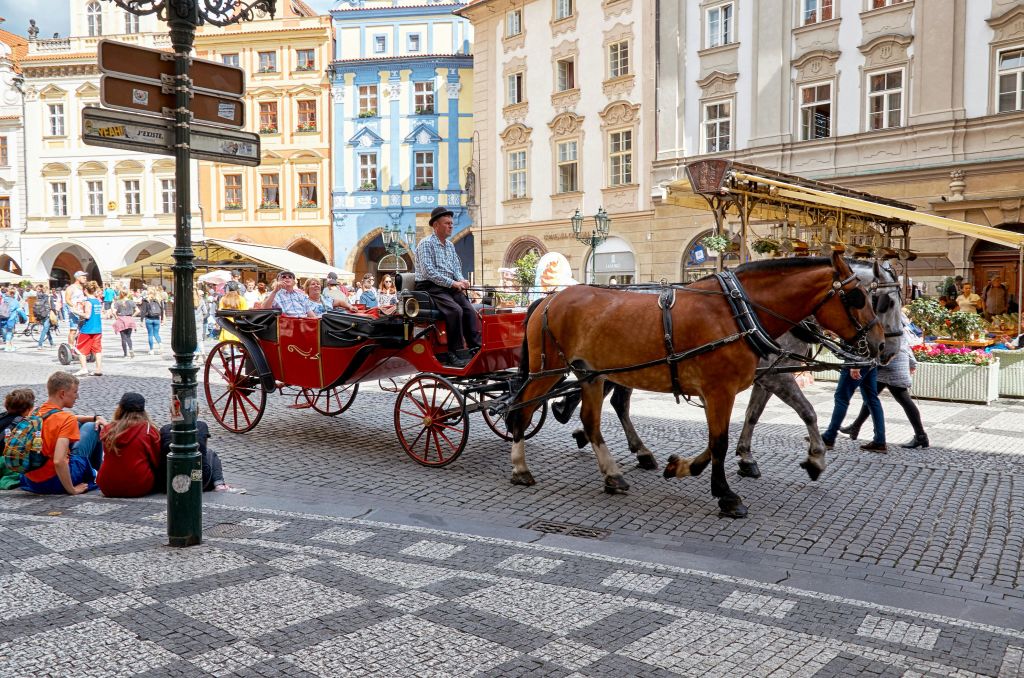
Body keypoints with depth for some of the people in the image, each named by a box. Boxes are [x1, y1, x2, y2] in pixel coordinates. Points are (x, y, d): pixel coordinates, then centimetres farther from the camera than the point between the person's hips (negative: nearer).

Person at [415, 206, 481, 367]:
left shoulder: (450, 245, 19)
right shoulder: (426, 244, -7)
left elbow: (457, 267, 21)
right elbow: (429, 272, -17)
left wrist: (461, 280, -3)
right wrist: (452, 283, -20)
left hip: (450, 287, 8)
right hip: (430, 288, -8)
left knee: (469, 310, -14)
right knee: (455, 310, -29)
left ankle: (476, 349, -17)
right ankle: (455, 353, -25)